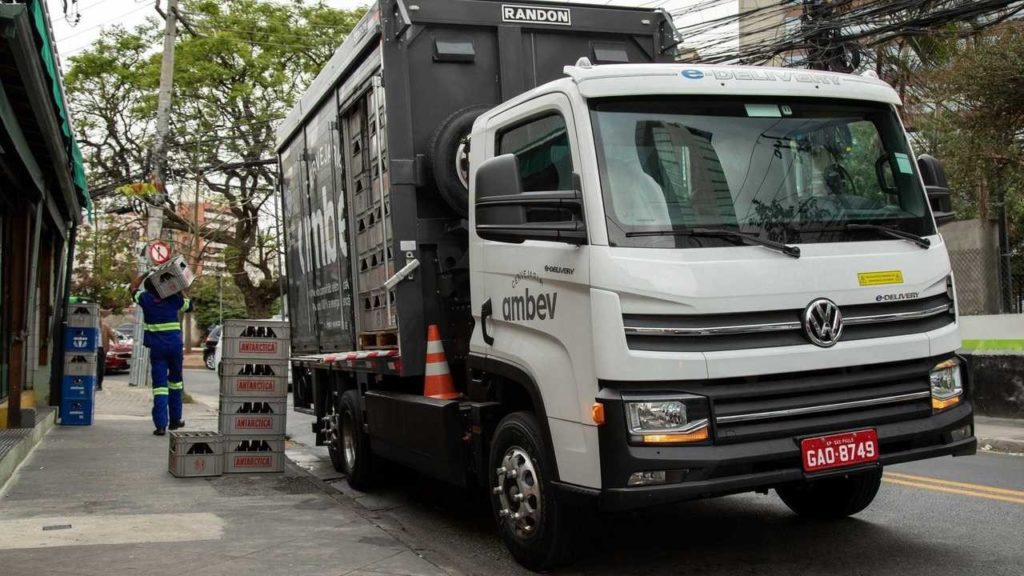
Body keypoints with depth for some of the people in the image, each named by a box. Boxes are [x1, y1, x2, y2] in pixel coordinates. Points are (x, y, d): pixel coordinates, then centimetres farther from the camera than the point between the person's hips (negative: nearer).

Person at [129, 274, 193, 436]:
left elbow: (133, 287, 22)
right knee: (175, 380, 17)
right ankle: (175, 419, 23)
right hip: (175, 346, 1)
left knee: (159, 384, -3)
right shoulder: (173, 299, 3)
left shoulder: (145, 298, 1)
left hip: (156, 348, -1)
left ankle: (161, 424, -12)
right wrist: (180, 292, 23)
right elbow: (189, 306, 22)